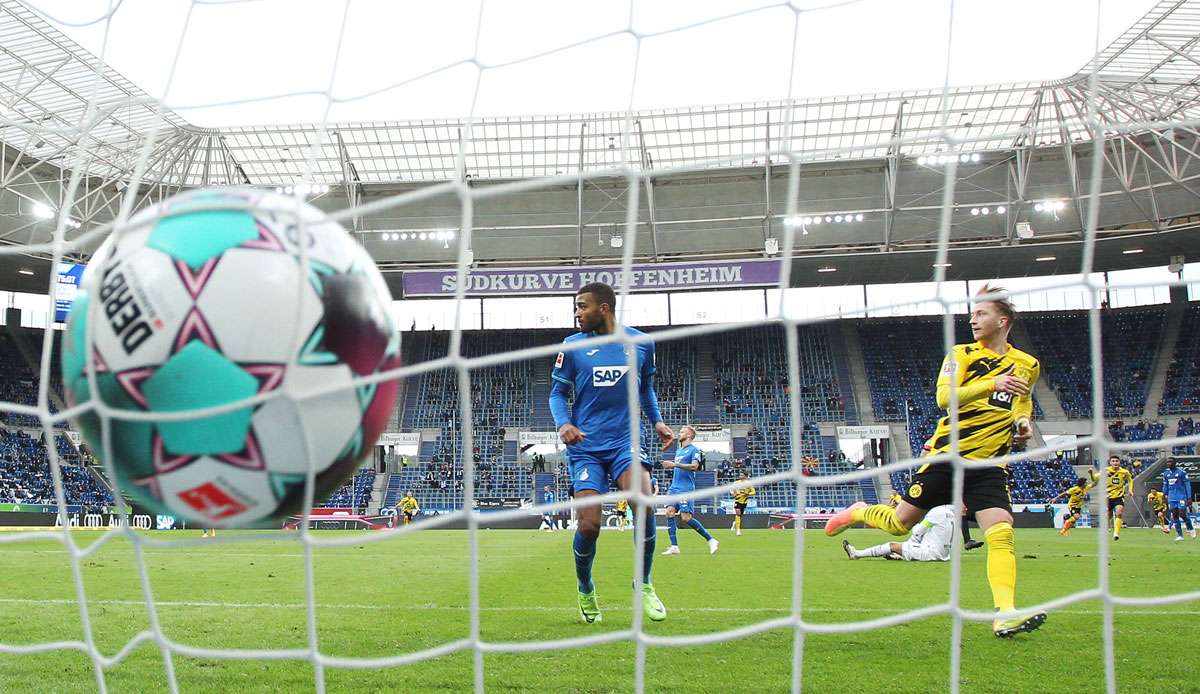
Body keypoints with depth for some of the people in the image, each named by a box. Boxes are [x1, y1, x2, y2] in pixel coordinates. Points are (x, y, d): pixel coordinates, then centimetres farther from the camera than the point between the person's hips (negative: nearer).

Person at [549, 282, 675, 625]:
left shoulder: (641, 342, 6)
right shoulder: (572, 346, 1)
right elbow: (557, 392, 6)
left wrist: (657, 421, 7)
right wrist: (563, 423, -13)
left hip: (625, 440, 1)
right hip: (586, 446, -1)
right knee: (588, 525, -10)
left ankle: (644, 585, -1)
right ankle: (585, 590, 22)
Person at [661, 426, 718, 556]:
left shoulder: (694, 450, -3)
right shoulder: (678, 451, 21)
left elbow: (694, 466, -18)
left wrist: (675, 464, -21)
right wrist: (669, 466, 11)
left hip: (685, 489, -8)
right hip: (674, 487, 8)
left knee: (686, 518, -12)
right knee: (669, 512, -8)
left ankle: (711, 541, 0)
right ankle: (674, 547, -7)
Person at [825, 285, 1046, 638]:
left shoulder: (1027, 365, 10)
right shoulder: (962, 354, -2)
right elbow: (944, 397, -18)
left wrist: (1023, 422, 7)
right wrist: (991, 384, -31)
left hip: (989, 464, 2)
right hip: (947, 455, -2)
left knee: (1001, 534, -16)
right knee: (900, 522, 6)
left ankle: (1004, 615, -18)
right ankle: (858, 512, 36)